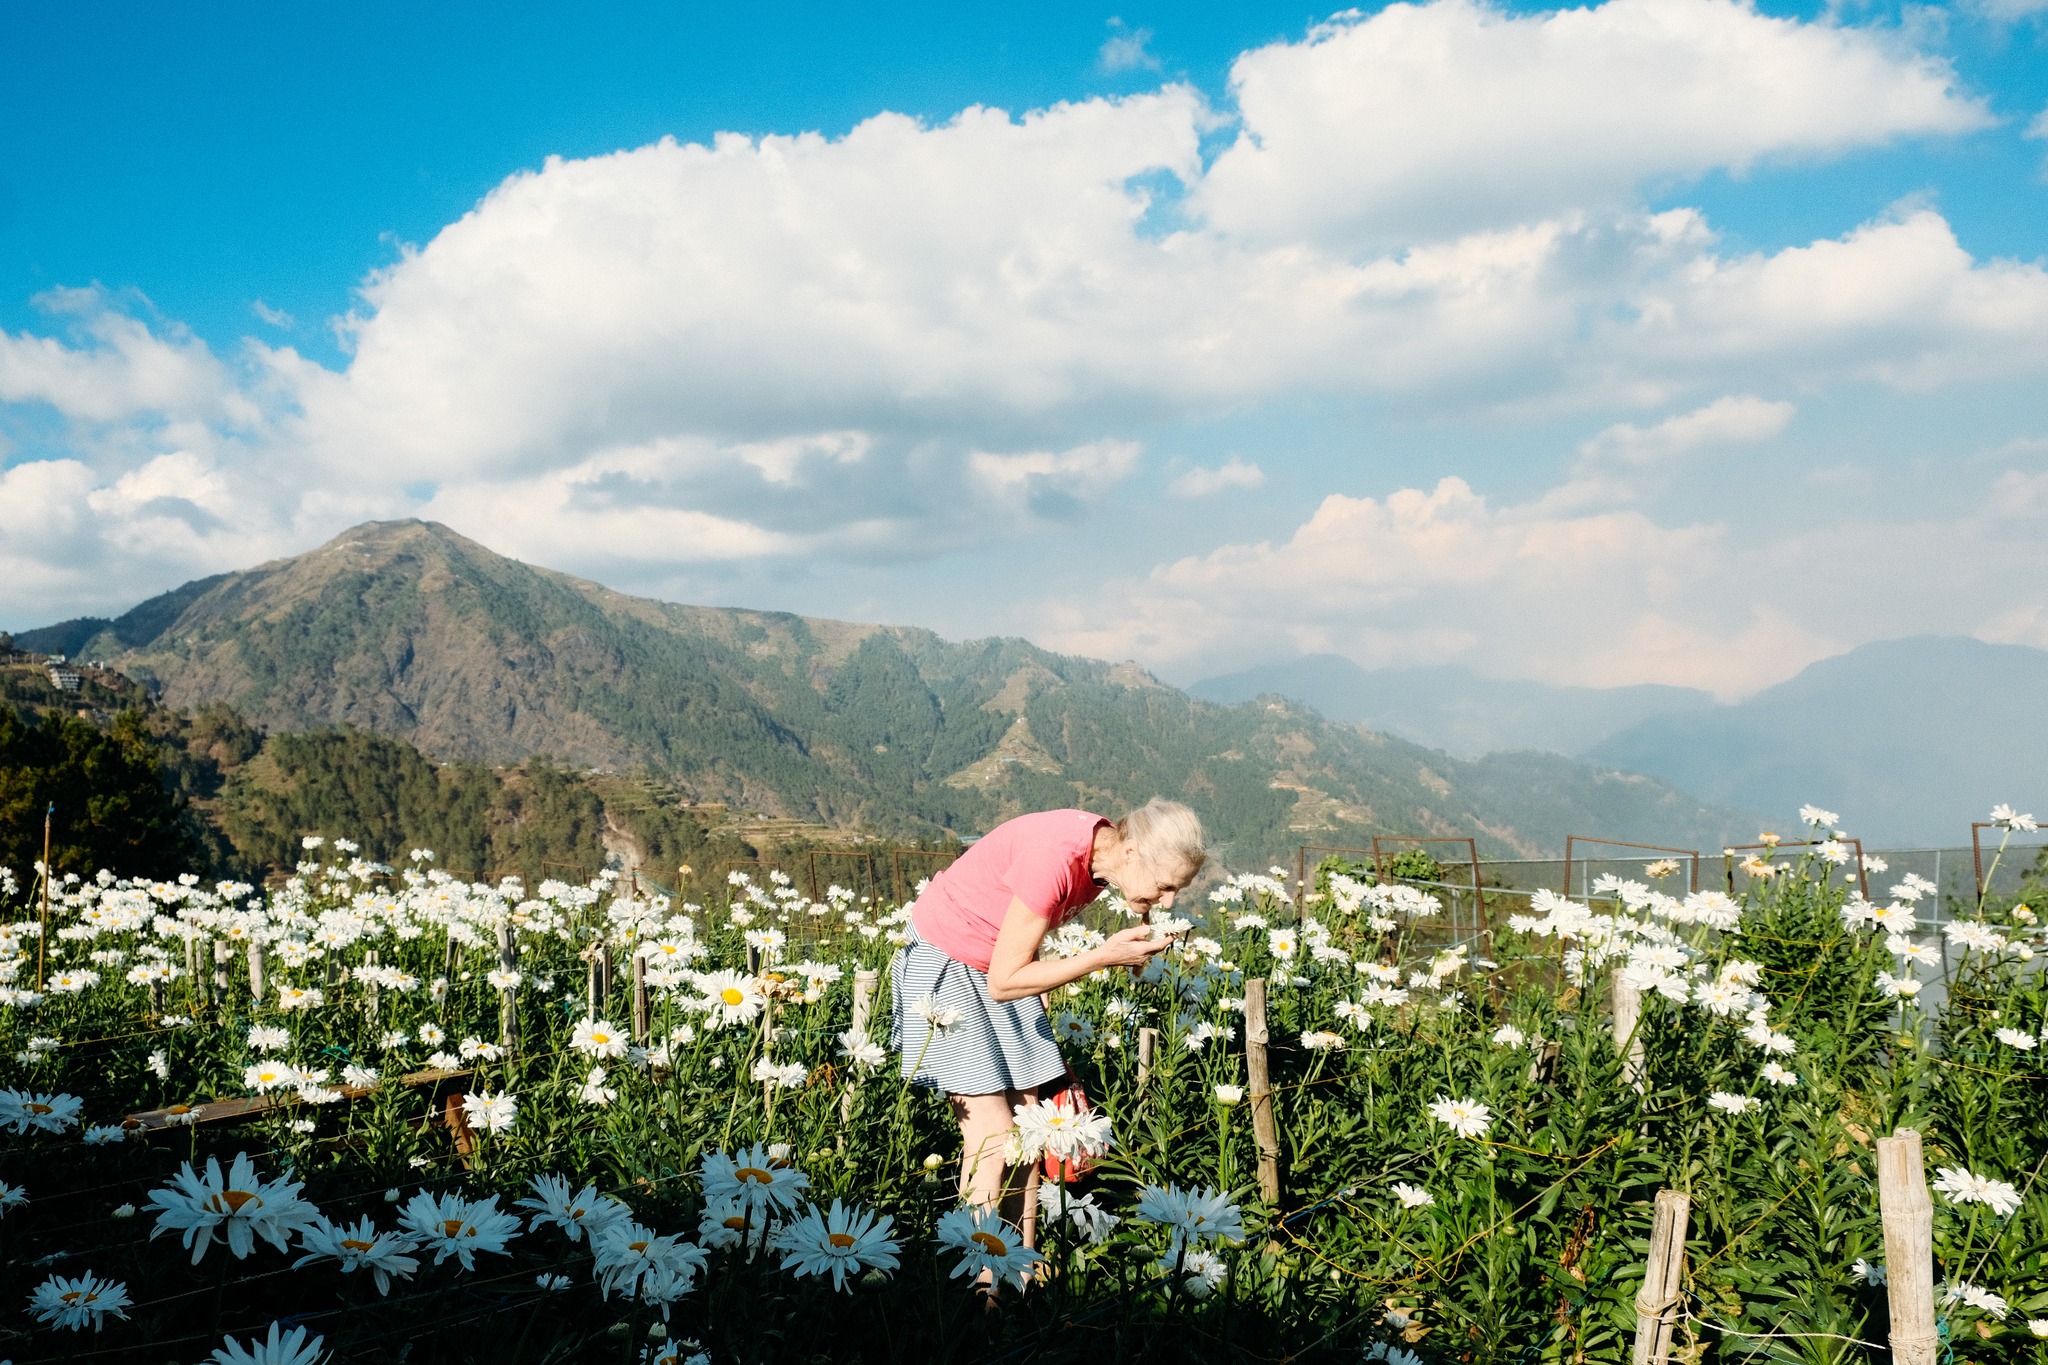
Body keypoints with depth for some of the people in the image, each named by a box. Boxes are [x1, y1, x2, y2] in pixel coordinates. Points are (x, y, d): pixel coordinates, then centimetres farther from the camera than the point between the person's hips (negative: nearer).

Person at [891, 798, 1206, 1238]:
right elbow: (1004, 983, -27)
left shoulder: (1102, 854, -9)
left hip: (1007, 960, 8)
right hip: (945, 961, -8)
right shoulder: (1056, 859, -34)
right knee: (992, 1135, -10)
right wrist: (1105, 956, -27)